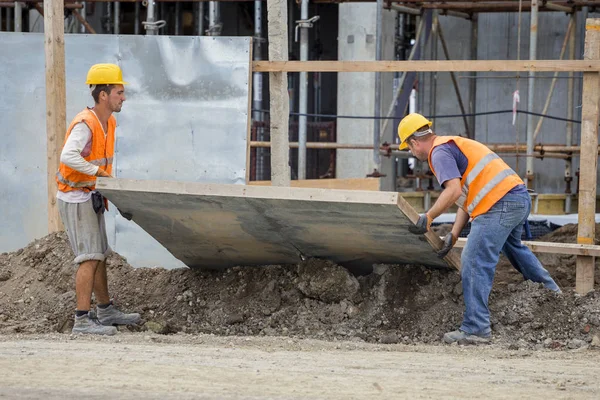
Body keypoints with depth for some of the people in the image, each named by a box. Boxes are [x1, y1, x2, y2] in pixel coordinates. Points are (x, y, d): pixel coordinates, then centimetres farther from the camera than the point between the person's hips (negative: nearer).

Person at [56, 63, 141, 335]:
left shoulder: (109, 123, 8)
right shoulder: (85, 124, -22)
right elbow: (68, 156, -37)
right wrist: (99, 172, -31)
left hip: (90, 197, 9)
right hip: (75, 198, -9)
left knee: (100, 255, 16)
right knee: (89, 258, -11)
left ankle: (106, 312, 26)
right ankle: (82, 320, -11)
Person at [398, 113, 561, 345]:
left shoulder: (439, 152, -6)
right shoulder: (454, 145, 25)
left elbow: (454, 191, -22)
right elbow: (465, 199, 22)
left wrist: (428, 218, -18)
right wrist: (453, 236, 16)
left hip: (499, 205, -11)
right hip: (520, 197, 11)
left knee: (474, 263, -9)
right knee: (513, 248, 35)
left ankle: (476, 329, -12)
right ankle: (551, 292, 52)